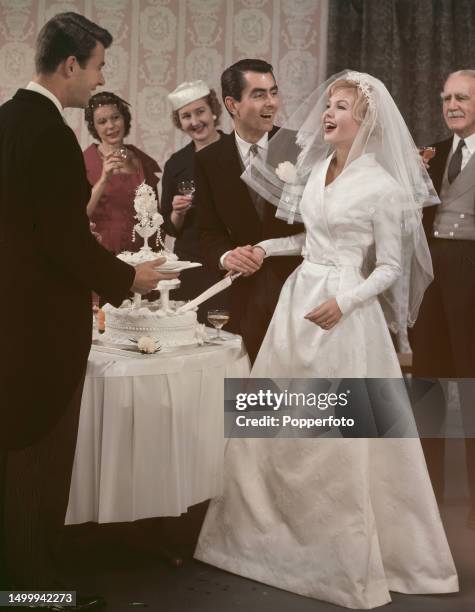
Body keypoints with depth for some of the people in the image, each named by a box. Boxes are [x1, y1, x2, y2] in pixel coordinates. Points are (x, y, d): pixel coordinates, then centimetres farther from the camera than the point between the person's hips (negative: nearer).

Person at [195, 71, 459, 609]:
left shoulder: (382, 186, -10)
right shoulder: (314, 169, 9)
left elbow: (388, 268, -7)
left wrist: (344, 302, -21)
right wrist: (266, 248, 9)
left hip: (342, 314, -7)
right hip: (298, 300, 7)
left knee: (339, 438, -2)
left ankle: (350, 554, 14)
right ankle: (281, 530, 27)